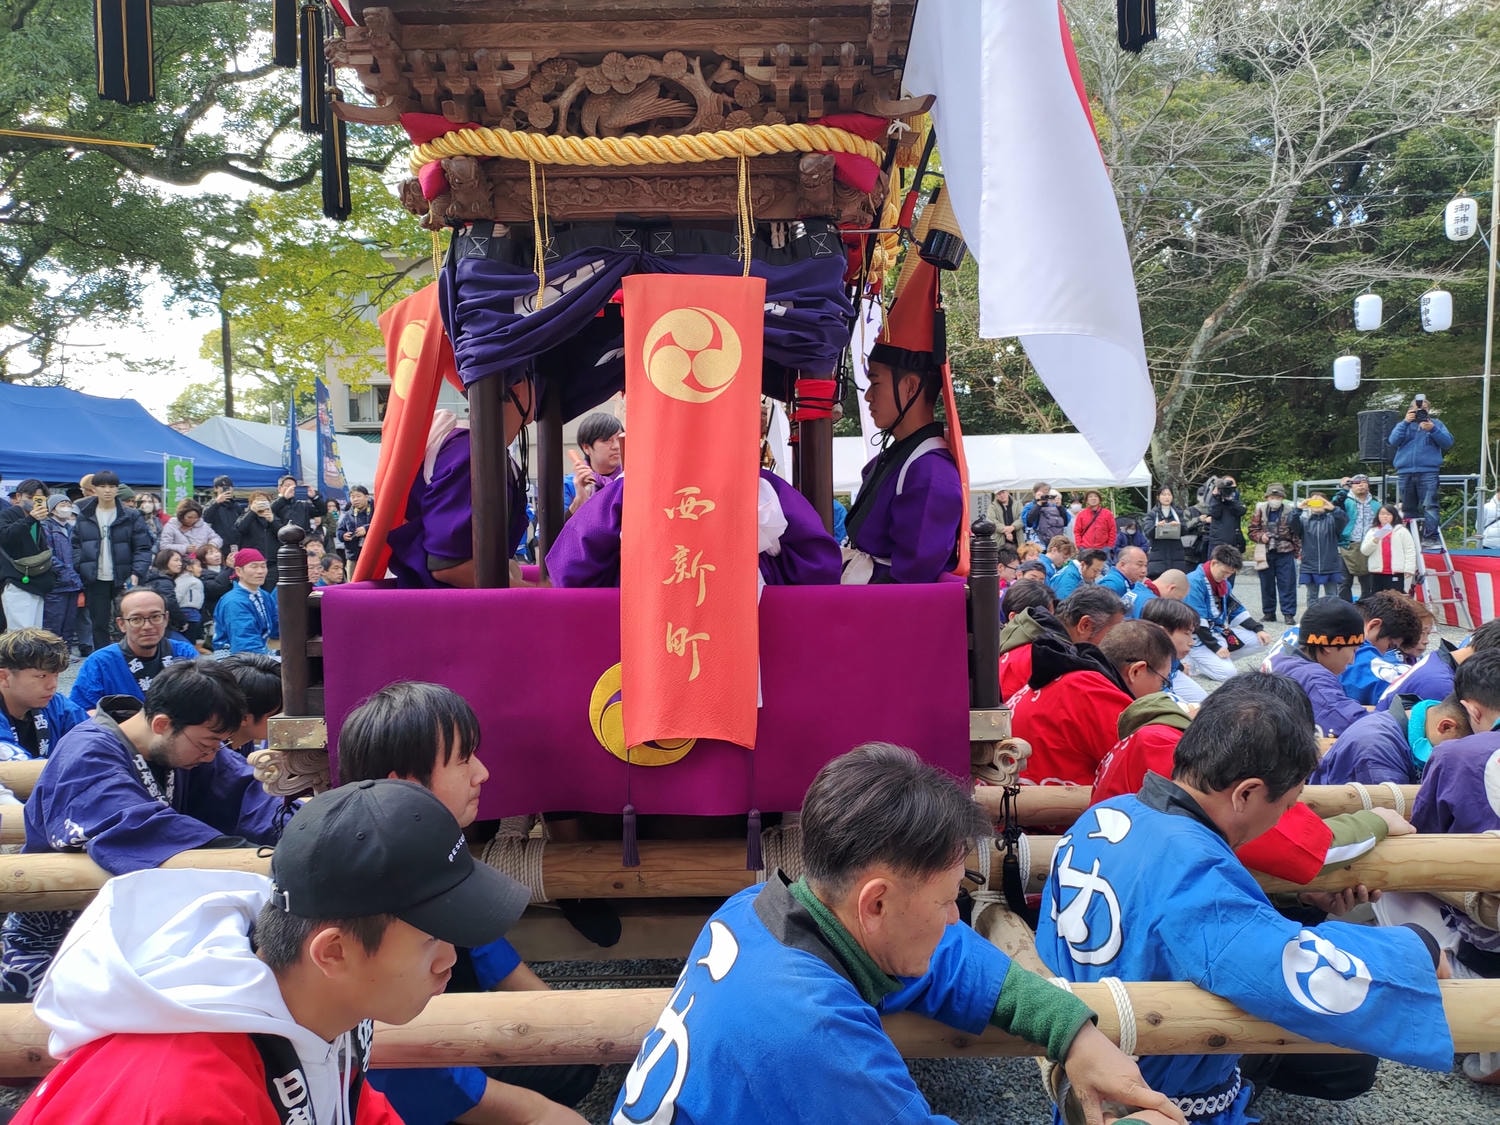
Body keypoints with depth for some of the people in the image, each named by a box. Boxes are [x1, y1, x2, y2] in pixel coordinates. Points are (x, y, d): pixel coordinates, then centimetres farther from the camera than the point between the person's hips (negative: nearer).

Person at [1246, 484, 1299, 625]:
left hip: (1285, 553, -2)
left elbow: (1296, 533, 1)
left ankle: (1289, 613, 3)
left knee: (1287, 584, -2)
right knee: (1267, 585, 9)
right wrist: (1261, 536, -14)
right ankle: (1268, 613, 20)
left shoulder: (1290, 511, -2)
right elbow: (1252, 530, 6)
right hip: (1265, 553, 2)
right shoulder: (1260, 510, 2)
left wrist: (1298, 551, -4)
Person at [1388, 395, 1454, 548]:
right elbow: (1393, 441, -1)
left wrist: (1432, 430, -12)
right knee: (1408, 508, 6)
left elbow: (1448, 443, 1)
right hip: (1405, 471, 3)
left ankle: (1430, 538, -21)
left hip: (1428, 471, -3)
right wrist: (1405, 422, -8)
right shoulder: (1404, 424, 17)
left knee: (1429, 505, -15)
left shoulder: (1436, 424, 13)